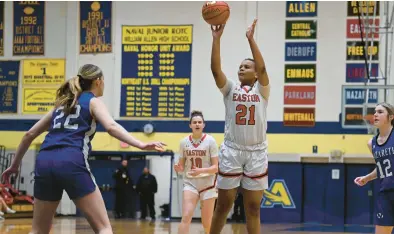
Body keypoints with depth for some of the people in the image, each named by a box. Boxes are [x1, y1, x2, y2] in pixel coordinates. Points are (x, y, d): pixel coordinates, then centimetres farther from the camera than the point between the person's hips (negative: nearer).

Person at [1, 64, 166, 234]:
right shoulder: (93, 101, 13)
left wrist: (15, 165, 40)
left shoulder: (63, 103, 29)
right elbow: (111, 127, -8)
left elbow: (29, 134, 31)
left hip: (44, 161, 6)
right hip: (71, 163, -6)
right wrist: (141, 145, -16)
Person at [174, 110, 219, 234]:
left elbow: (216, 167, -9)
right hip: (190, 183, 2)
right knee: (186, 217, -17)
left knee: (207, 224, 4)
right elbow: (181, 166, 10)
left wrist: (201, 171, -27)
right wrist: (178, 168, -15)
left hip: (208, 183, -1)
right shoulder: (184, 142, 1)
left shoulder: (210, 141, -8)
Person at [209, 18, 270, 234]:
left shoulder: (261, 90, 6)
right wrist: (216, 39, -17)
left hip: (256, 153, -1)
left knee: (253, 208, 3)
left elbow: (262, 67, -12)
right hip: (231, 151, 1)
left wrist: (251, 39, -18)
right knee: (223, 205, 5)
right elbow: (216, 69, -7)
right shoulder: (230, 89, 9)